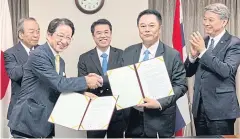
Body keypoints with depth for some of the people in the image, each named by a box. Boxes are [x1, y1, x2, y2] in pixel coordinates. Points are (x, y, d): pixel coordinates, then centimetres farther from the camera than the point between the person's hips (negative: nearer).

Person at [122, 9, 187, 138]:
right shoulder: (128, 52, 7)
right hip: (132, 119, 3)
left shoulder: (173, 55, -4)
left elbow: (181, 86, -6)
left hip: (160, 120, -3)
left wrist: (160, 103, -19)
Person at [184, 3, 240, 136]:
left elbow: (226, 71, -22)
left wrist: (204, 51, -23)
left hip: (220, 110, -6)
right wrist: (193, 55, -11)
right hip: (199, 109, 6)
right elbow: (188, 73, 8)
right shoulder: (202, 42, 10)